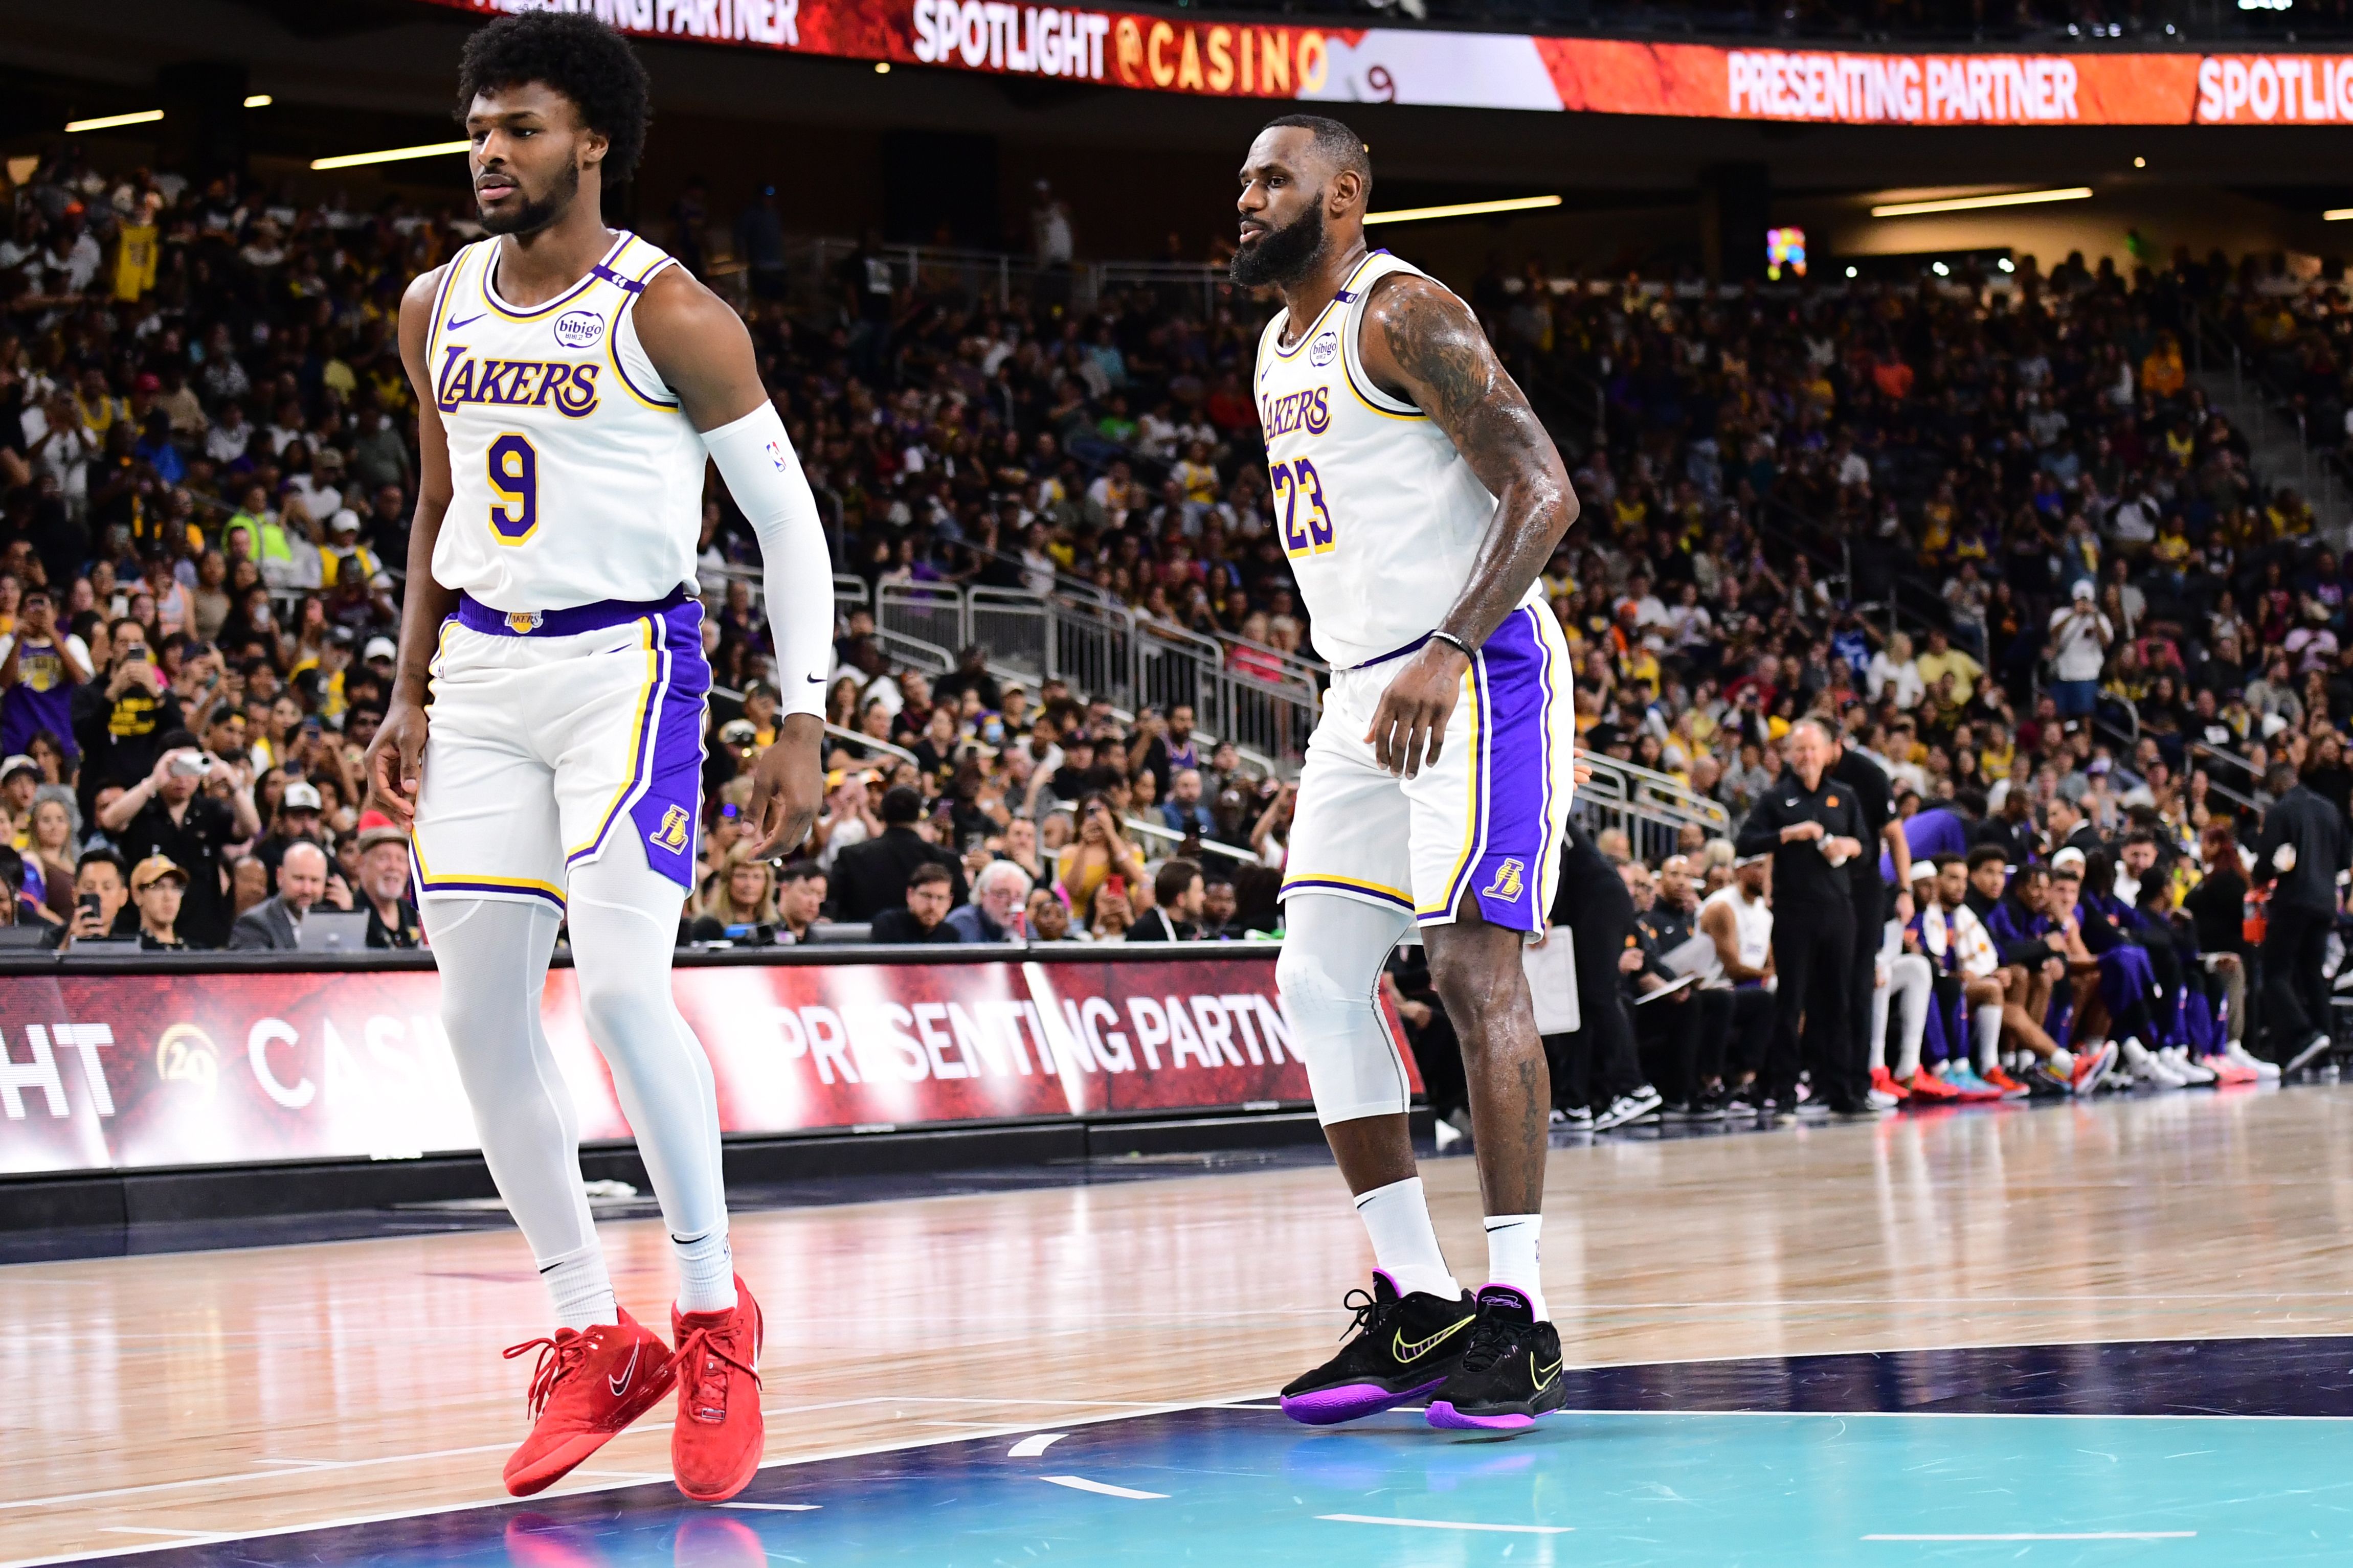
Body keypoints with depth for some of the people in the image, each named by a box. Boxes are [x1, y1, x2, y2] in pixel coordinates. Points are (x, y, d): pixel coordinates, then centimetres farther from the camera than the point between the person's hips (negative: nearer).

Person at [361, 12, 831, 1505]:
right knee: (480, 1008, 1)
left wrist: (805, 725, -11)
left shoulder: (669, 314, -9)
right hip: (482, 672, 6)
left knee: (622, 983, -18)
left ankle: (714, 1310, 0)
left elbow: (789, 516, -6)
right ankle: (592, 1340, 11)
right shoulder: (437, 307, 9)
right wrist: (411, 696, 14)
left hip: (626, 664, -6)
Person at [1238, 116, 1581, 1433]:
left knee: (1475, 967, -14)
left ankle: (1516, 1315, -11)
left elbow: (1545, 492, -19)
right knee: (1321, 979, 4)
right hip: (1368, 689, 10)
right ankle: (1417, 1307, 9)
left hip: (1479, 676, -10)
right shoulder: (1280, 348, 17)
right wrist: (1375, 681, 21)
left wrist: (1449, 654, -28)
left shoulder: (1404, 315, -12)